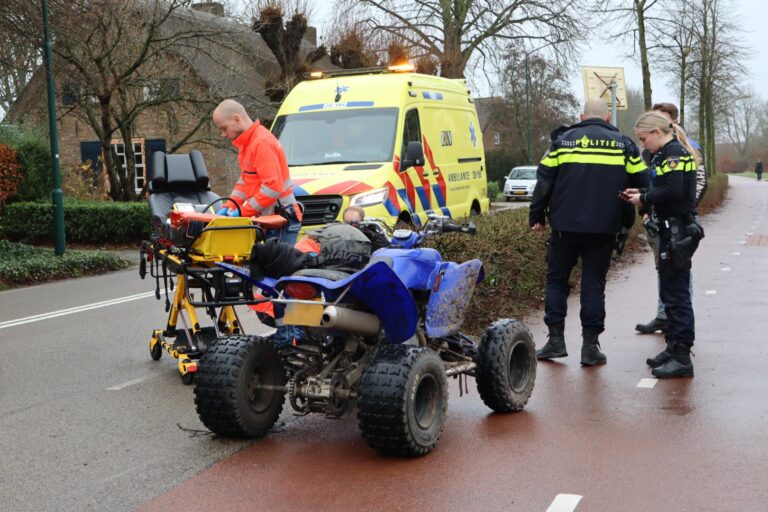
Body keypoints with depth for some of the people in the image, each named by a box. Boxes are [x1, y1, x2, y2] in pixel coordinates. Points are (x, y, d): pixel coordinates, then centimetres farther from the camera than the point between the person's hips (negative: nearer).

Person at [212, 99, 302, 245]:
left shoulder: (263, 142, -15)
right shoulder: (246, 143, 15)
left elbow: (274, 187, -21)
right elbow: (244, 180, 21)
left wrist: (243, 211, -16)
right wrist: (230, 206, 6)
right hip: (269, 219, 9)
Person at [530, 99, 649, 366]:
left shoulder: (563, 140, 4)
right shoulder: (623, 144, 6)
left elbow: (544, 181, 2)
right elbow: (641, 183, 7)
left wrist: (536, 216, 10)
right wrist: (627, 223, 18)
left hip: (566, 226, 0)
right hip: (603, 229, 0)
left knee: (556, 280, 12)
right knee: (594, 284, 6)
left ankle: (556, 339, 10)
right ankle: (590, 346, 5)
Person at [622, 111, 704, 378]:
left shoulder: (674, 153, -14)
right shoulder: (667, 154, 17)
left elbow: (672, 191, -25)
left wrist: (644, 199, -12)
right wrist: (641, 194, 4)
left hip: (678, 232, -10)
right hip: (671, 232, 10)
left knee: (677, 294, -7)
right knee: (670, 293, 16)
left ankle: (682, 357, -4)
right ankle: (674, 347, 25)